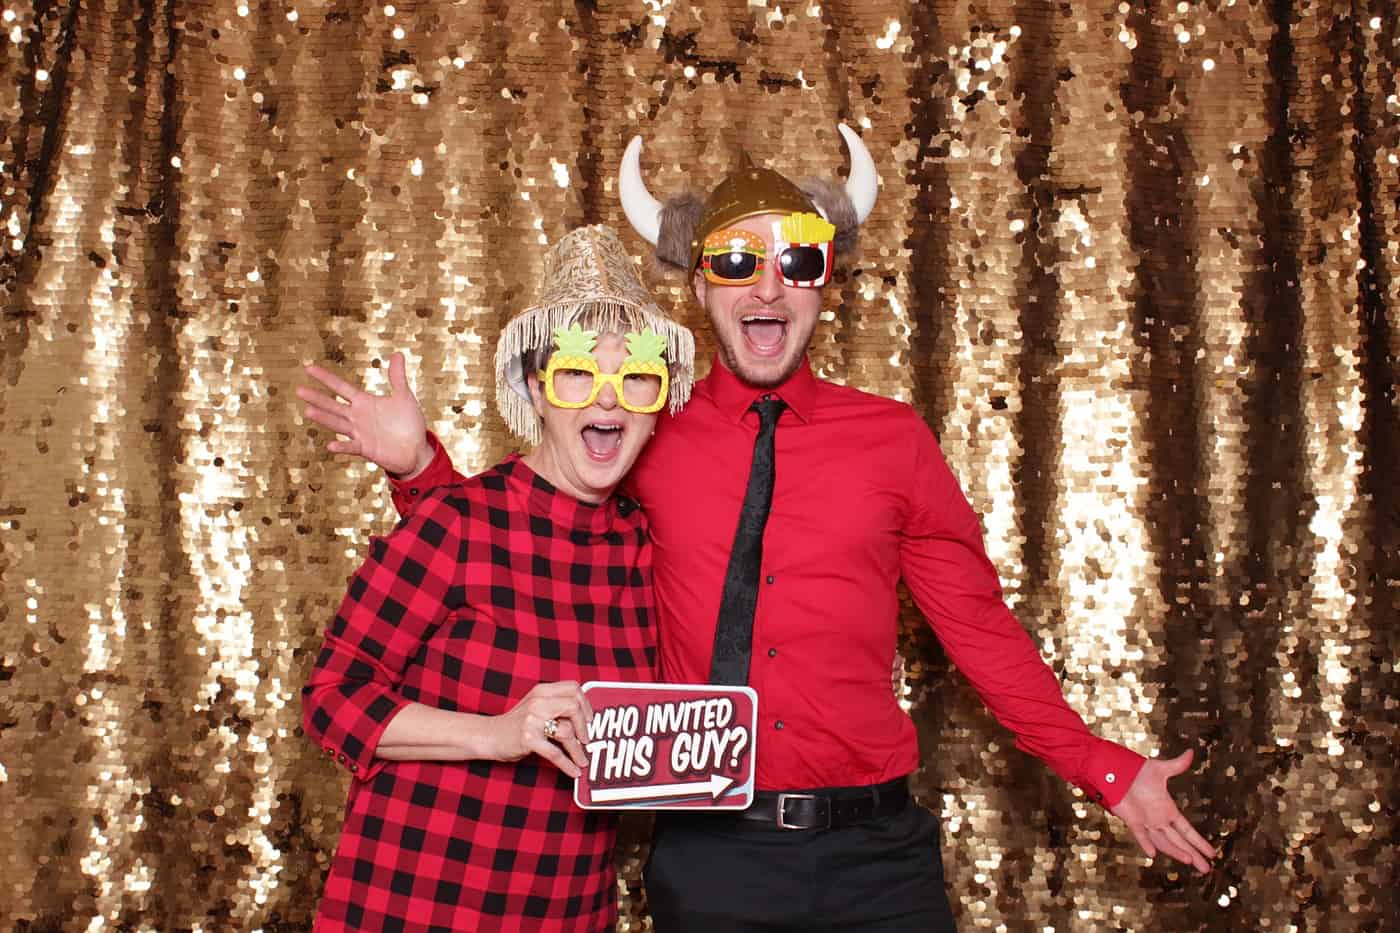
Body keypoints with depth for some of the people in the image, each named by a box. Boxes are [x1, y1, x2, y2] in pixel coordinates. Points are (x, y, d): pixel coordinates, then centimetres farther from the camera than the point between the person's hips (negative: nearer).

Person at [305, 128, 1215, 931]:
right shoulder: (651, 442, 1)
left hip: (876, 850, 1)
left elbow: (980, 626, 6)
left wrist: (1106, 773, 4)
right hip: (708, 853, 0)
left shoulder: (893, 440, 1)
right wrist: (421, 463, -2)